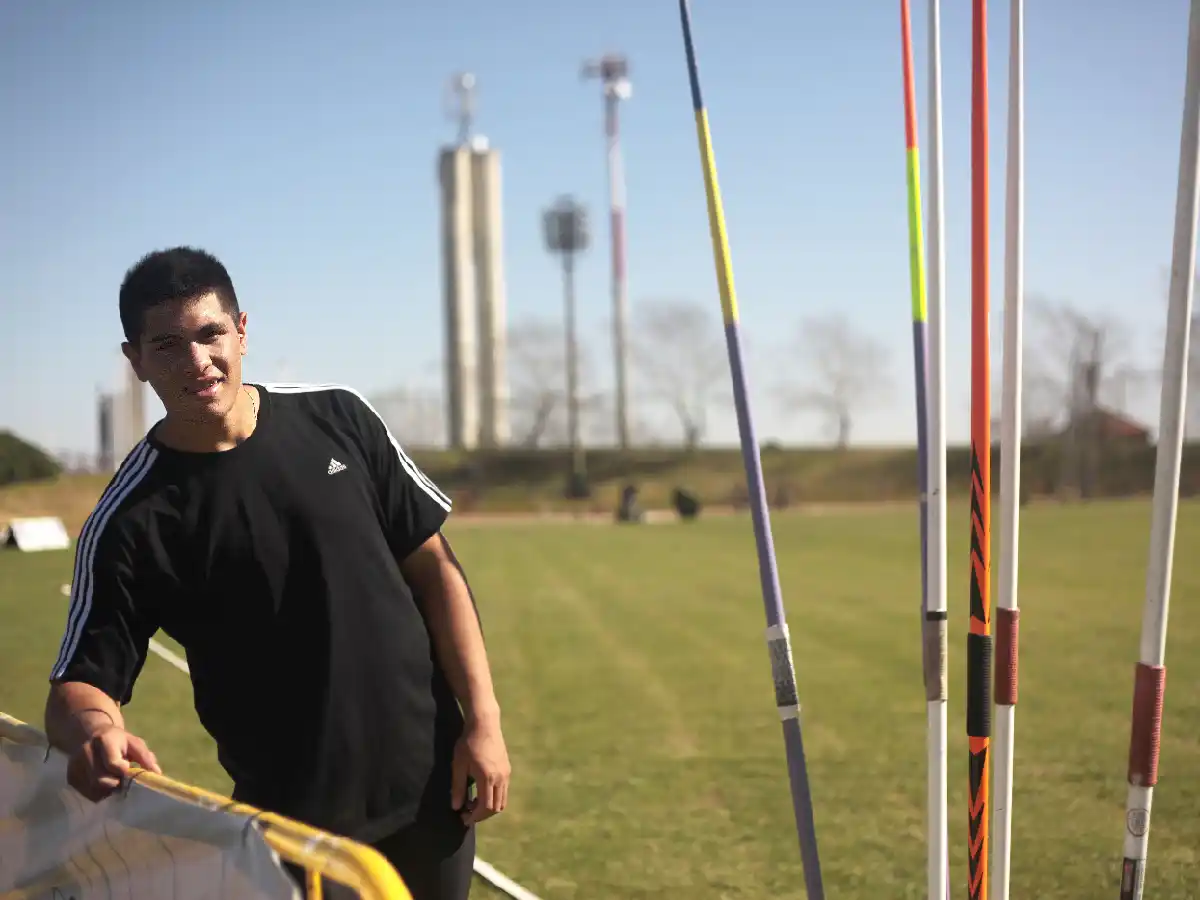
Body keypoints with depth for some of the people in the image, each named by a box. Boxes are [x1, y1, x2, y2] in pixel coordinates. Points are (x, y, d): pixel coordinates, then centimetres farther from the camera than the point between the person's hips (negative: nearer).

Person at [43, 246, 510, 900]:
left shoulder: (338, 421, -2)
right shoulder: (128, 523, -10)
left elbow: (433, 566, 2)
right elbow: (81, 680, -10)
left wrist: (483, 720, -3)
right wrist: (92, 729, -35)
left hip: (433, 784, 3)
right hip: (292, 821, -2)